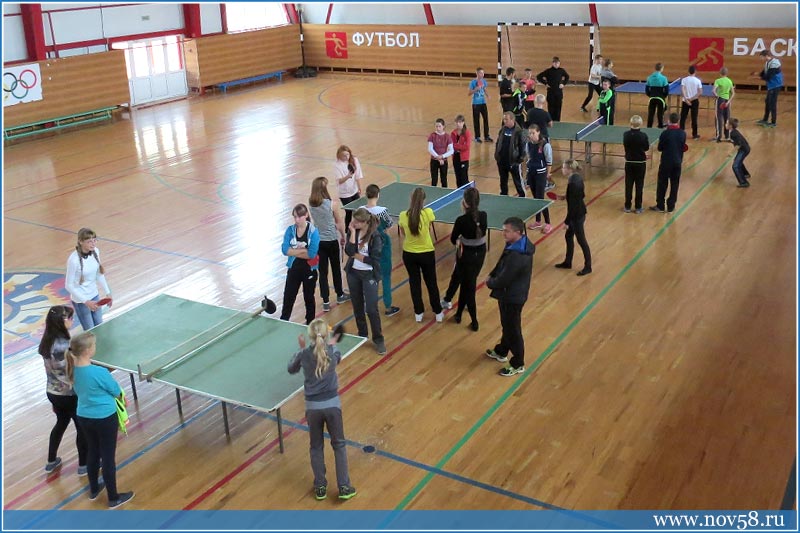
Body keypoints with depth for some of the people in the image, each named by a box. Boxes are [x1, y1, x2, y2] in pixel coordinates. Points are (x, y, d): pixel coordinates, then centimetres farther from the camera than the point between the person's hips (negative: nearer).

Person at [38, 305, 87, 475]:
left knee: (61, 423, 29)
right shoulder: (64, 346, -30)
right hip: (70, 395, -8)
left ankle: (51, 462, 42)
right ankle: (83, 465, 28)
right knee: (82, 427, 13)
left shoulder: (46, 342, -4)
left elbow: (53, 368, 6)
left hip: (52, 393, 8)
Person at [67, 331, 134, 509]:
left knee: (92, 452, 26)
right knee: (108, 457, 8)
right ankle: (113, 498, 23)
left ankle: (94, 489, 45)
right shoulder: (99, 372, -29)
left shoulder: (73, 369, -8)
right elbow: (117, 391, -13)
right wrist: (121, 396, 9)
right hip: (105, 418, -7)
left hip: (83, 417, 7)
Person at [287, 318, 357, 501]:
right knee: (339, 445, 15)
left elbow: (291, 369, 12)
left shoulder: (304, 354, -9)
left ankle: (320, 488, 24)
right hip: (332, 404, 0)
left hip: (313, 407, 0)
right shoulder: (333, 351, -8)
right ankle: (344, 487, 15)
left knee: (316, 447, 17)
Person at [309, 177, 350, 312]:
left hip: (318, 241, 3)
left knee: (322, 272, 9)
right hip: (331, 241, -3)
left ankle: (326, 302, 12)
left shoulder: (311, 204, -8)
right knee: (336, 269, 18)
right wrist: (343, 237, 8)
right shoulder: (331, 204, -18)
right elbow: (340, 223, -5)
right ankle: (340, 295, 35)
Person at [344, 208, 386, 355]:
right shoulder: (352, 231, -4)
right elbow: (349, 251, -18)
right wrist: (353, 232, -20)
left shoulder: (375, 236, -16)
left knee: (371, 309, -5)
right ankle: (362, 335, 34)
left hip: (369, 276, -5)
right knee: (357, 307, 15)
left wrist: (356, 255, -13)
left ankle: (378, 340, 9)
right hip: (353, 273, 5)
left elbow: (374, 260, -19)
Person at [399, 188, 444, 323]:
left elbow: (403, 233, 2)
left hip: (409, 254, 1)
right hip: (427, 253, -1)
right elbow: (429, 229, -2)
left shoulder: (403, 215, -13)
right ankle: (438, 313, 28)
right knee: (431, 283, 16)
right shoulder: (428, 212, -19)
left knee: (414, 283, 18)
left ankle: (418, 313, 28)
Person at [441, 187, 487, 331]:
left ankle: (474, 322, 17)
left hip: (466, 255, -5)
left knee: (468, 286, 11)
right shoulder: (483, 216, -10)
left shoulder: (461, 220, -23)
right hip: (480, 253, 5)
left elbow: (453, 239, -11)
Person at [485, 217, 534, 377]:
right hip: (510, 295, 10)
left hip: (512, 298, -10)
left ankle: (518, 365, 24)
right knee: (506, 326, 28)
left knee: (513, 330, 7)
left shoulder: (517, 255, -35)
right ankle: (501, 352, 48)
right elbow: (501, 264, 11)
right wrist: (491, 275, -1)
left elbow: (503, 280, -28)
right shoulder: (518, 244, -3)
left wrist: (489, 283, -8)